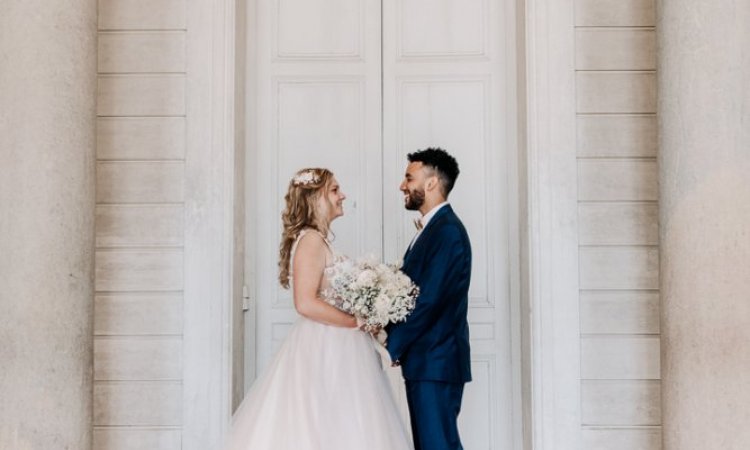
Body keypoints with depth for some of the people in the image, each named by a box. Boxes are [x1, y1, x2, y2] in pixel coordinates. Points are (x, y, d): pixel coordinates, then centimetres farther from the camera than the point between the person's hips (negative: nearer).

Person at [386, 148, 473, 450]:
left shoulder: (447, 230, -15)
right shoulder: (432, 228, 16)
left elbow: (429, 300, -20)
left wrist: (393, 347, -12)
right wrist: (389, 332, -1)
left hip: (436, 361, -10)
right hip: (425, 360, 10)